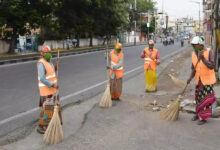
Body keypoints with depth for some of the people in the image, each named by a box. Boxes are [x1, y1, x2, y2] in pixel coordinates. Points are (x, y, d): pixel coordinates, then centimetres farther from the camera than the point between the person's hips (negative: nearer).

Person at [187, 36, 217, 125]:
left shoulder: (209, 52, -14)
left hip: (208, 79, -5)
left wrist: (202, 58, -30)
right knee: (198, 97, 15)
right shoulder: (194, 54, 1)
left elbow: (212, 66, -23)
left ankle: (204, 117, 11)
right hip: (199, 80, 5)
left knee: (206, 98, 0)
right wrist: (190, 78, -9)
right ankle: (198, 114, 32)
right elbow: (194, 68, 5)